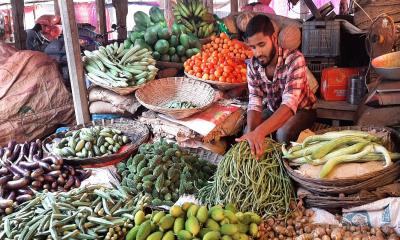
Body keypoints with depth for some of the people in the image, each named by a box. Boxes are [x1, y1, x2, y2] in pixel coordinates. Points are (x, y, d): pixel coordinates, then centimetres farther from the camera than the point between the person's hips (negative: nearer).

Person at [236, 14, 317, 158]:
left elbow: (289, 103, -44)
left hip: (301, 109, -4)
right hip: (273, 110, 5)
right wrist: (252, 132, -42)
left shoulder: (294, 59, -32)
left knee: (284, 134, -32)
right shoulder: (253, 65, -16)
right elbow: (255, 103, -20)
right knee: (248, 131, -17)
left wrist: (259, 132, -59)